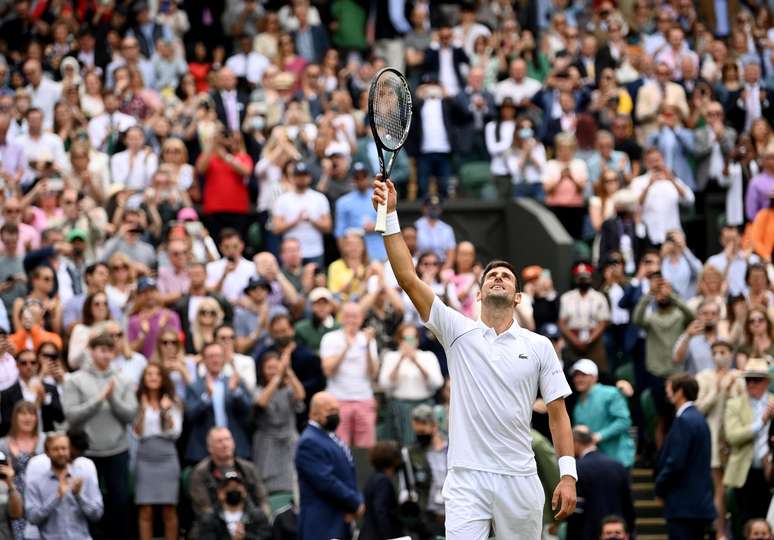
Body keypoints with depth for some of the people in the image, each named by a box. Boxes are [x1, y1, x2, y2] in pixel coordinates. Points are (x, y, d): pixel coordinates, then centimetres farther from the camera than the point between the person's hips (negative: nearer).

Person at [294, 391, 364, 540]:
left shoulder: (332, 438, 17)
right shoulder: (309, 443, -13)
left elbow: (349, 474, 18)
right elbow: (326, 482, -20)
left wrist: (357, 502, -2)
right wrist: (356, 503, -12)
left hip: (341, 521, 10)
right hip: (323, 526, -10)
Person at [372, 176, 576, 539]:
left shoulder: (539, 347, 7)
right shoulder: (458, 332, 5)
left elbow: (557, 413, 7)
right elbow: (408, 279, -2)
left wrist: (568, 475, -2)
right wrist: (390, 216, -9)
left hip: (519, 479, 1)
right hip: (466, 478, -1)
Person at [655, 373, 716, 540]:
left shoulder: (684, 420, -15)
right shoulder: (699, 418, 15)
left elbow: (676, 463, -19)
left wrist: (660, 486, -4)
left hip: (684, 506, -10)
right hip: (701, 502, 10)